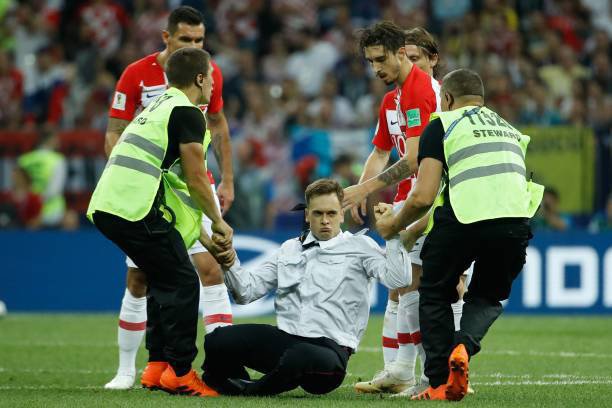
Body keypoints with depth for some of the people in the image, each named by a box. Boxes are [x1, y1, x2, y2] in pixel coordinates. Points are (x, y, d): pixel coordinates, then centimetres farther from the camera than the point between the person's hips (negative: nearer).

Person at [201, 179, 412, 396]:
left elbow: (398, 279, -7)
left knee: (299, 357, -41)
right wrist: (229, 264, -1)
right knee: (218, 340, -20)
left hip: (330, 346, -4)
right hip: (283, 338, 4)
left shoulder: (360, 246, 8)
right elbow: (247, 291, 17)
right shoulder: (290, 249, 20)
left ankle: (250, 390, -9)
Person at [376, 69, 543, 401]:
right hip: (515, 222, 4)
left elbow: (423, 197, 2)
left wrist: (395, 225, 23)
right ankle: (464, 345, -2)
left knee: (435, 296, 22)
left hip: (464, 220, -4)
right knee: (488, 297, 28)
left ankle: (441, 384, 12)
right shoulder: (510, 129, 30)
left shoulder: (442, 125, 12)